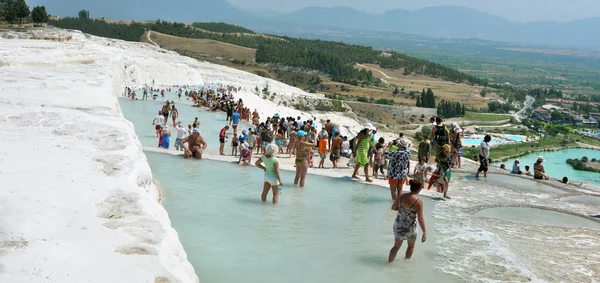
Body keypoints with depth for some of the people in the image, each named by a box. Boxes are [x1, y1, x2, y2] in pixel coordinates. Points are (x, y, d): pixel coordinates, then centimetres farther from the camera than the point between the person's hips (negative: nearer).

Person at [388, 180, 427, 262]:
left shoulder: (402, 196, -8)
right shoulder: (418, 202, -22)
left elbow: (393, 207, 3)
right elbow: (420, 219, -23)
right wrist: (424, 232, -17)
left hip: (398, 225, 4)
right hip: (409, 228, -4)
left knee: (396, 246, 21)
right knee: (411, 246, 24)